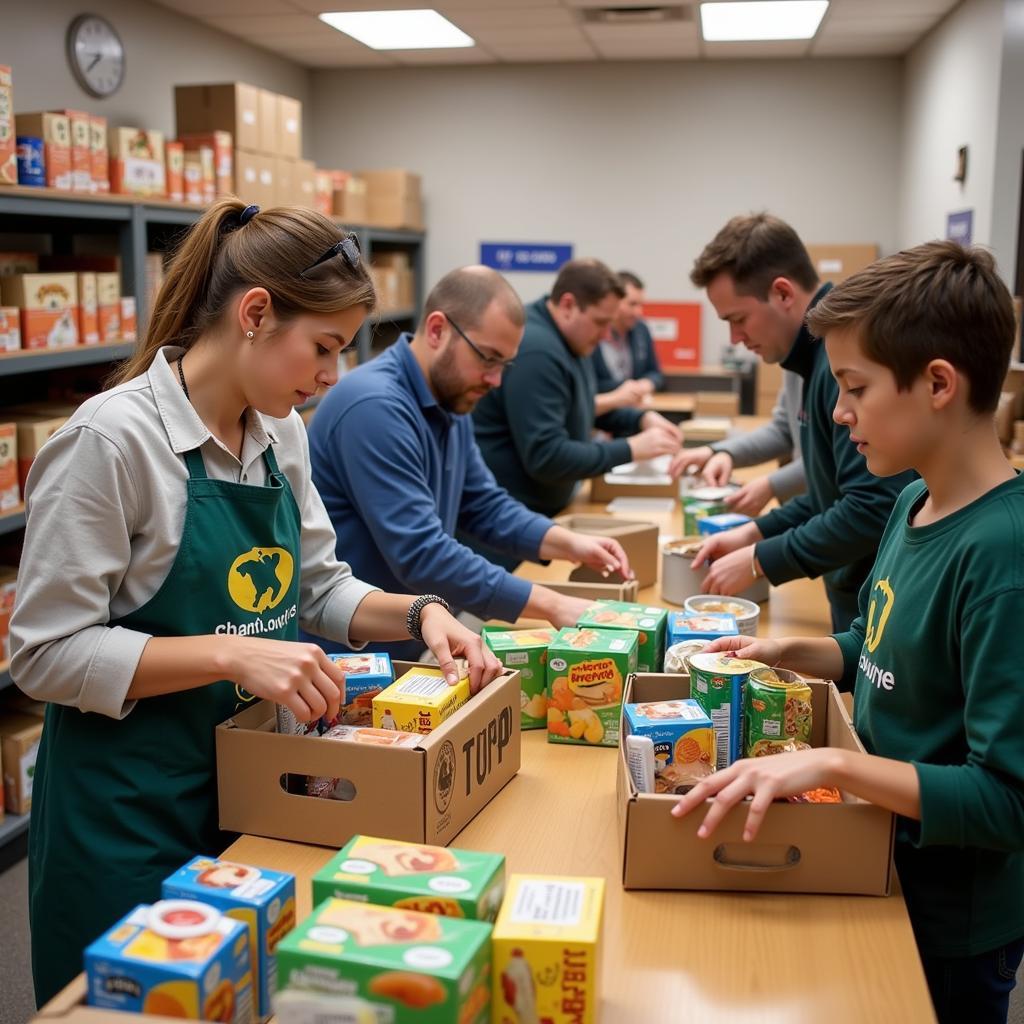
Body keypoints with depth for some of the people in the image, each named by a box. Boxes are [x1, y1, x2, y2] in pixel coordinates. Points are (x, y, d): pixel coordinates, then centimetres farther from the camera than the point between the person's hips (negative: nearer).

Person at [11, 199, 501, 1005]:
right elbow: (47, 652, -19)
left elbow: (317, 585, 11)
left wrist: (417, 614, -6)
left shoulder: (282, 431, 2)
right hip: (132, 813, -6)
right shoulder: (111, 439, -20)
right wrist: (231, 653, -28)